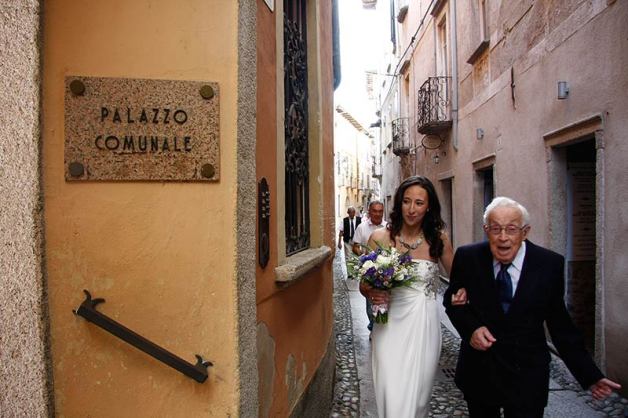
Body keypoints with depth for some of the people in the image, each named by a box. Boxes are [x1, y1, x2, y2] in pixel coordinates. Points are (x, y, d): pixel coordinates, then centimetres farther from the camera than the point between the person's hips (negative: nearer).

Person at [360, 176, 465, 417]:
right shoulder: (380, 238, -5)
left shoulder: (438, 239, -1)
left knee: (419, 395, 12)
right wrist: (372, 294, -20)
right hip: (391, 326, -1)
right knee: (393, 398, 0)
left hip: (425, 327, 2)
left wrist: (463, 291, -10)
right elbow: (364, 285, 2)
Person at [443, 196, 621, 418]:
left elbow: (559, 323, -2)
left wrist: (590, 375, -2)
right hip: (478, 372, 1)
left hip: (527, 375, -1)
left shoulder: (550, 264, -11)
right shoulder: (468, 257, -10)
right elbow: (452, 299, 4)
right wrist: (470, 328, -14)